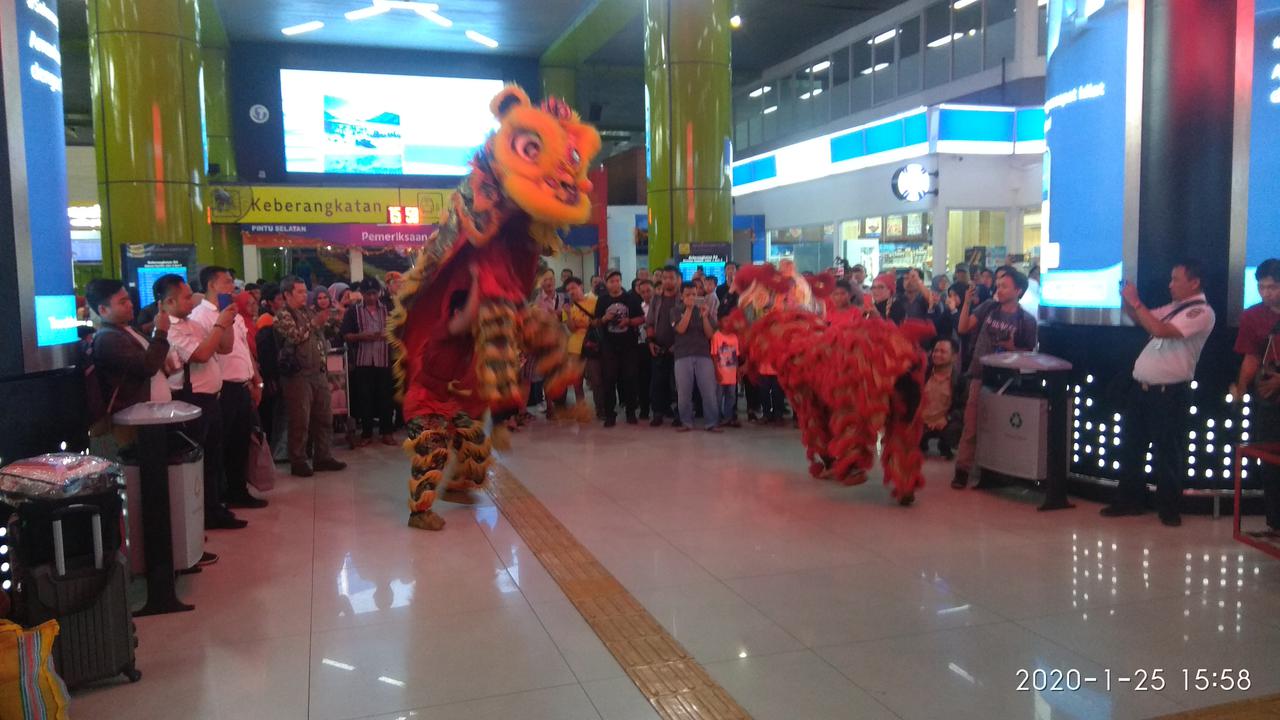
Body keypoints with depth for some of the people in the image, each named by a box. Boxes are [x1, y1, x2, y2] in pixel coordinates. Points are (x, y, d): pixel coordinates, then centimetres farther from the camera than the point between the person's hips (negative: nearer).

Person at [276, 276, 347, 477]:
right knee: (300, 421, -2)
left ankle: (323, 456, 18)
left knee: (323, 417, 9)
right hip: (298, 375, -7)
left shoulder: (309, 313, 17)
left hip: (319, 373, 7)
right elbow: (295, 336, -21)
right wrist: (314, 324, -19)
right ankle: (298, 461, 7)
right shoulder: (283, 315, -5)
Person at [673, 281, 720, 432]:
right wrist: (689, 309, -12)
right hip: (683, 356, -1)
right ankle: (686, 422, 9)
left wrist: (704, 316, -9)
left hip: (703, 354, 1)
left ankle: (712, 423, 2)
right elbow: (681, 329, -9)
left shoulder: (703, 310, 12)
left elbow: (710, 334, 5)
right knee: (683, 392, -1)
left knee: (709, 391, -4)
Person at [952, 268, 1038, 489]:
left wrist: (1012, 347, -19)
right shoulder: (989, 307, 1)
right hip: (981, 374, 1)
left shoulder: (1026, 320, -6)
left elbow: (1029, 353, 0)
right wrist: (967, 302, -14)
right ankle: (962, 469, 2)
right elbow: (963, 328, -3)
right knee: (971, 425, -3)